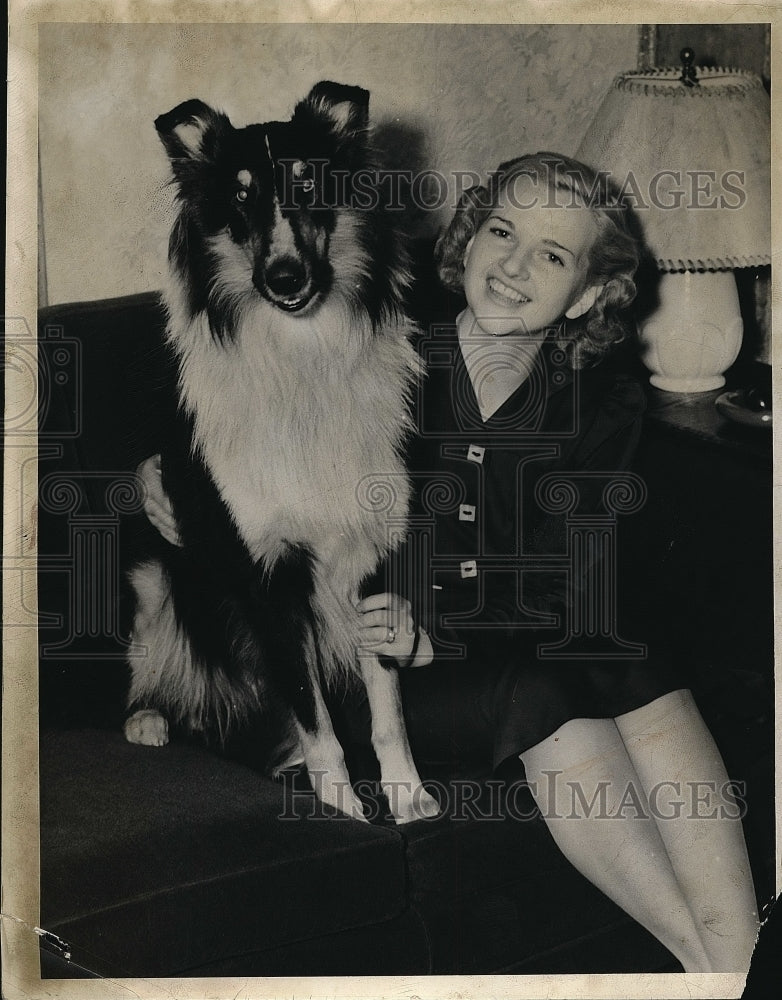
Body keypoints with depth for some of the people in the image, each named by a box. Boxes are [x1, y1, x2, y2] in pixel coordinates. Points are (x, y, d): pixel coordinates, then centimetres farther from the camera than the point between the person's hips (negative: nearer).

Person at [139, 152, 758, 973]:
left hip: (528, 652, 3)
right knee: (542, 694, -29)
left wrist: (435, 638, -21)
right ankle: (702, 951, -21)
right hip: (376, 673, -2)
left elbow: (557, 590, -4)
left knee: (646, 690, -26)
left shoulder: (604, 408, 2)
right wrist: (161, 477, -14)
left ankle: (738, 951, -27)